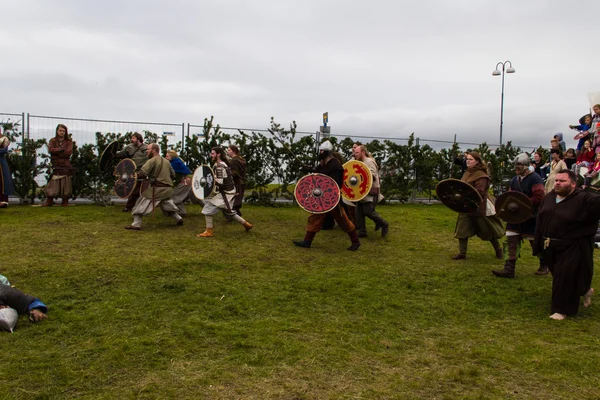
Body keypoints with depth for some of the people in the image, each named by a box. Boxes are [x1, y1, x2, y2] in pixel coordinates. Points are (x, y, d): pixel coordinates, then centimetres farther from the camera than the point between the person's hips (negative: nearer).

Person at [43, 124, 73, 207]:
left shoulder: (69, 141, 10)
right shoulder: (52, 140, 14)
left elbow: (69, 152, -6)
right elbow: (50, 149, -5)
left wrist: (56, 152, -6)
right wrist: (61, 149, -10)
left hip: (65, 166, -1)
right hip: (55, 166, 1)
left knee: (65, 184, -3)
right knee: (52, 184, -4)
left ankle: (65, 201, 6)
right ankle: (49, 201, 3)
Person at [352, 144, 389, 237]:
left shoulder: (369, 161, -11)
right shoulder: (361, 163, 20)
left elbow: (373, 175, -22)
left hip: (370, 193, -9)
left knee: (368, 211, -13)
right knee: (359, 211, 3)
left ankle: (384, 224, 7)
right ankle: (362, 232, 9)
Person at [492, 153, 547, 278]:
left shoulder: (535, 179, -14)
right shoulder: (514, 180, 10)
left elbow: (539, 198, -23)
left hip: (531, 218, -6)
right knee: (511, 242, -1)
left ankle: (544, 265, 32)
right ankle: (509, 269, 0)